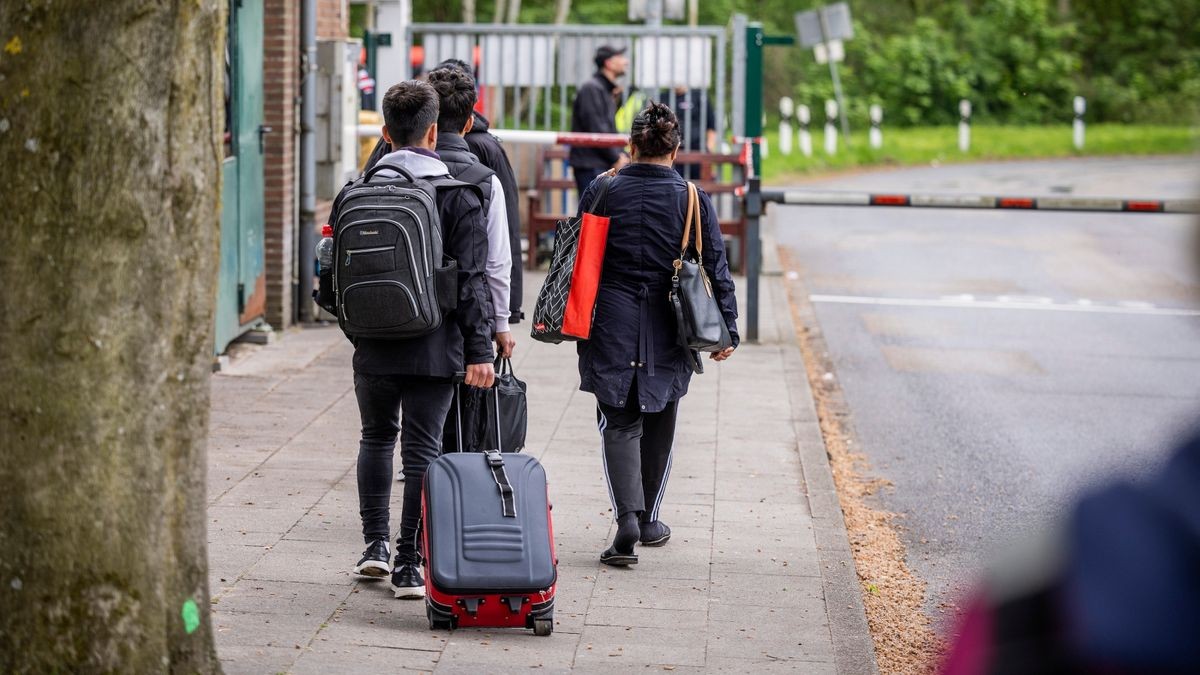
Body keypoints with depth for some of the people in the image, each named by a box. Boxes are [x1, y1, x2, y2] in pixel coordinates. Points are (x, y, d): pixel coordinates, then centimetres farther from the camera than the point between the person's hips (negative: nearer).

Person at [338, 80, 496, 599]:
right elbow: (472, 280, -8)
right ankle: (409, 565, 2)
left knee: (376, 438, 21)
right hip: (435, 349, -2)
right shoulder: (458, 197, -5)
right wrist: (479, 351, -6)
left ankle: (375, 544, 18)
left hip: (373, 346, 2)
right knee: (422, 450, 2)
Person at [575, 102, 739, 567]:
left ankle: (627, 518, -17)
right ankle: (649, 520, 26)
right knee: (658, 424, 16)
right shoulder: (691, 199, -3)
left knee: (618, 423, 3)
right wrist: (726, 331, 6)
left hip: (611, 330, 0)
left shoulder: (602, 191, -2)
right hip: (667, 333, 0)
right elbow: (716, 268, -1)